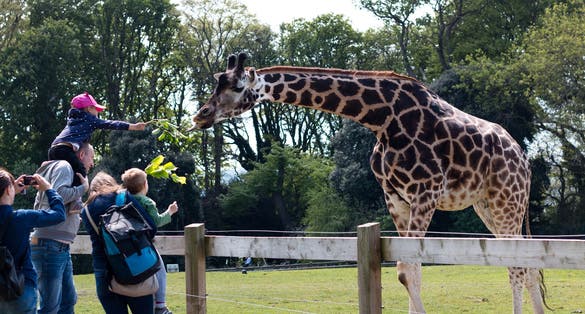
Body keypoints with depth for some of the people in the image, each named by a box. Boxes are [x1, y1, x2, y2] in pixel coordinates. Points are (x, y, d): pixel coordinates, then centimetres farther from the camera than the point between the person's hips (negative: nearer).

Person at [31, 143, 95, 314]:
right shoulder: (64, 167, -6)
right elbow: (58, 195, -24)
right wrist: (83, 187, -10)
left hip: (61, 248, 10)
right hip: (50, 245, -10)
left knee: (68, 300, 13)